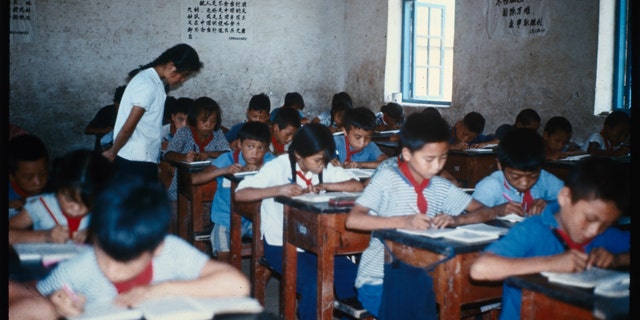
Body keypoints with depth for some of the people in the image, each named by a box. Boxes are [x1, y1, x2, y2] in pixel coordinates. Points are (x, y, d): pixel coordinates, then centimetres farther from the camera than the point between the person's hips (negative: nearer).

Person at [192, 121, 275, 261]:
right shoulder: (228, 159, -11)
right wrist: (224, 170, -31)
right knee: (224, 254, -21)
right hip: (226, 218, -2)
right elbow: (195, 179, -19)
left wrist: (262, 168, -28)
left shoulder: (268, 161, -4)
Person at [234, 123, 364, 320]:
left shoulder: (325, 168, 0)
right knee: (314, 284, -27)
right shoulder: (279, 167, -13)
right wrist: (278, 190, -32)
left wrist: (323, 186, -22)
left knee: (352, 277, -14)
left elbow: (357, 186, -9)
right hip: (281, 246, -5)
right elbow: (239, 194, -20)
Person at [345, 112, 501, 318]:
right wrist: (404, 221, -31)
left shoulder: (441, 187, 3)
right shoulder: (387, 178, -12)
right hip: (378, 280, -5)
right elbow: (353, 220, -22)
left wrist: (455, 220, -15)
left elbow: (486, 212, 6)